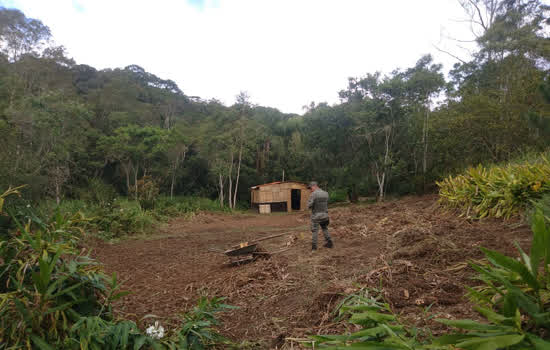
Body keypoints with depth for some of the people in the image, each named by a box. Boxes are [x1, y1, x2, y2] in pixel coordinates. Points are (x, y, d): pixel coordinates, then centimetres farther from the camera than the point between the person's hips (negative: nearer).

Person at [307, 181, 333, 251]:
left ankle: (314, 246, 10)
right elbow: (327, 205, 12)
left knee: (314, 231, 6)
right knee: (325, 229, 22)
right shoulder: (325, 193, 3)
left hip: (315, 216, -5)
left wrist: (309, 199, -2)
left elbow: (309, 206, -17)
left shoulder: (313, 194, -18)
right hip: (324, 215, 5)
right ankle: (329, 243, 21)